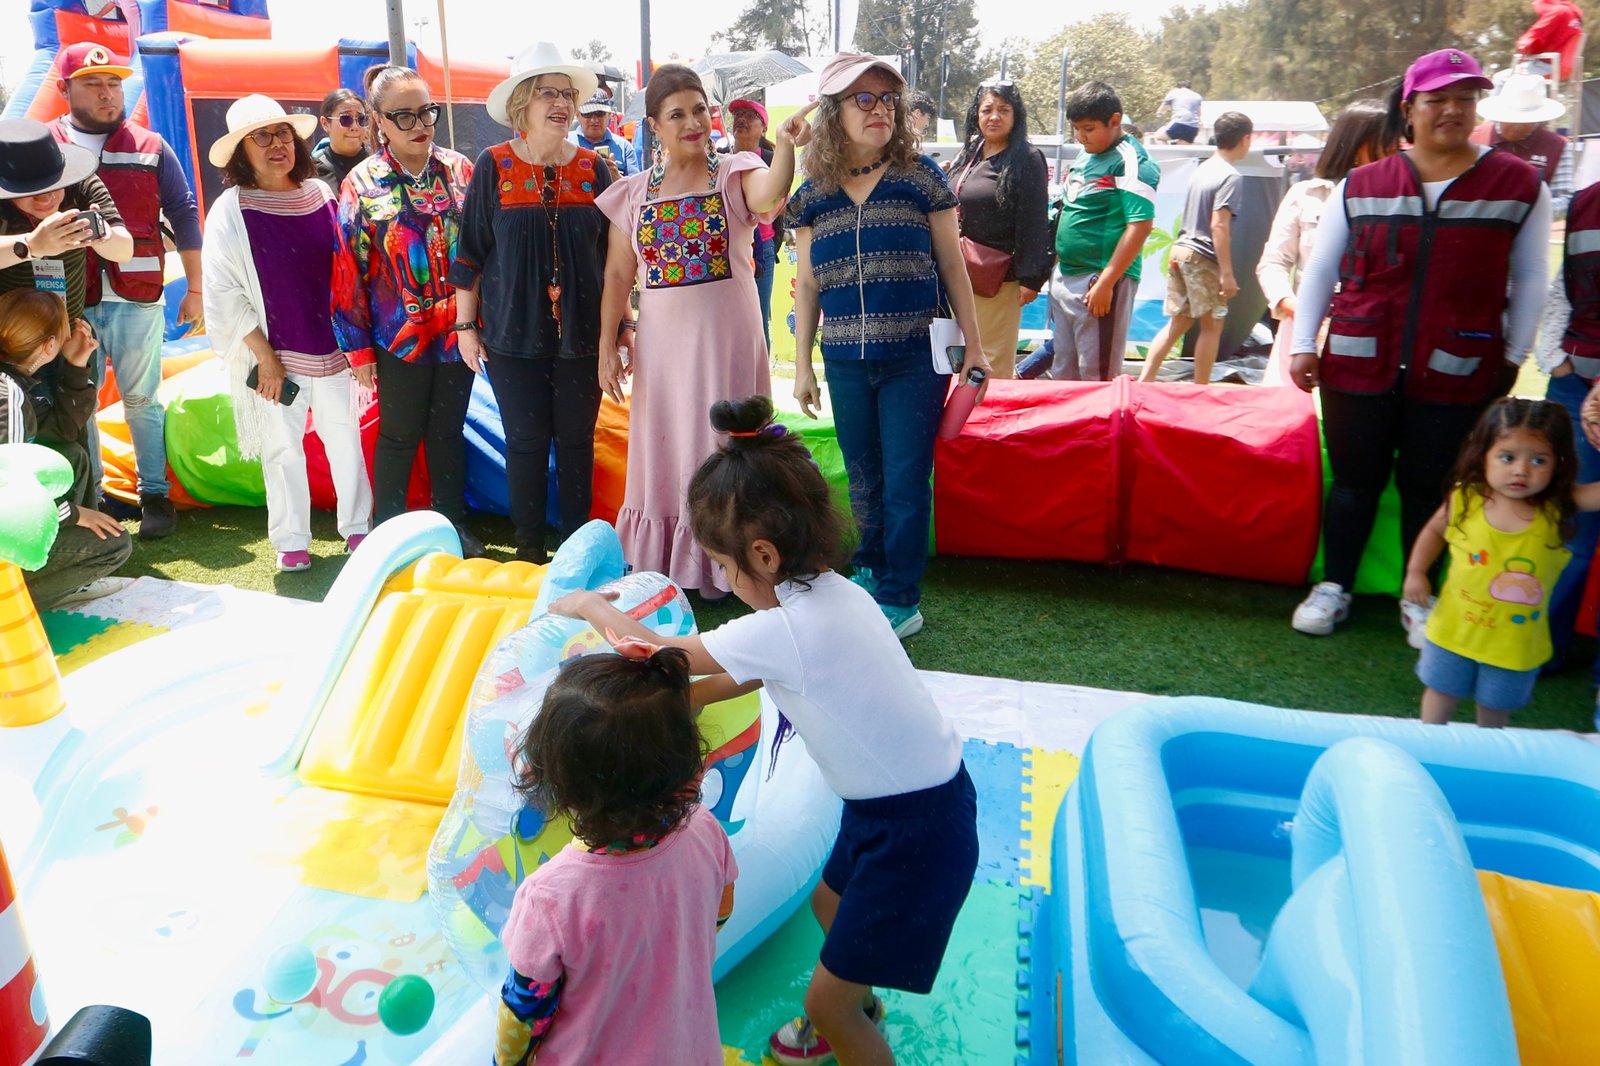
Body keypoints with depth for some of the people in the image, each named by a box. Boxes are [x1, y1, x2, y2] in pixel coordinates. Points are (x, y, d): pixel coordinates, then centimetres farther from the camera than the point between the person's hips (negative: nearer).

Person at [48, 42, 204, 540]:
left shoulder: (149, 147, 5)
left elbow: (183, 217, 7)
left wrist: (195, 289, 5)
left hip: (137, 298, -1)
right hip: (70, 301, 1)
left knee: (141, 399, 6)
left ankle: (155, 495, 15)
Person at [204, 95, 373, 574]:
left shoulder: (320, 195, 4)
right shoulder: (231, 210, -6)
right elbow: (223, 293, -7)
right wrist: (264, 357, -11)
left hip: (331, 348, 3)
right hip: (274, 356, -3)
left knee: (345, 436, 9)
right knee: (283, 448, 5)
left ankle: (358, 528, 23)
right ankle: (291, 543, 18)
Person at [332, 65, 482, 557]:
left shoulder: (458, 168, 2)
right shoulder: (362, 184, -5)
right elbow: (348, 270, -4)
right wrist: (358, 349, -5)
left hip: (457, 330, 2)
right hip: (399, 335, -2)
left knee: (448, 431, 15)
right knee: (399, 436, 9)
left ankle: (454, 525, 29)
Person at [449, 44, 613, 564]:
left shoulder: (593, 168, 3)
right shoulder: (493, 166, -2)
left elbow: (613, 253, 9)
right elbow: (470, 252, 1)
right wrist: (465, 326, 1)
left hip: (581, 332, 2)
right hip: (514, 333, -1)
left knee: (577, 440, 8)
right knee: (526, 442, 5)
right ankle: (529, 547, 20)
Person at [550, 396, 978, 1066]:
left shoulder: (784, 630, -28)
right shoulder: (832, 593, -2)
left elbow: (655, 652, -13)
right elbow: (744, 676, 12)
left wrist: (588, 606, 4)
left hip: (917, 834, -9)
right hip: (927, 794, 9)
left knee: (827, 999, 5)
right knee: (830, 901, 32)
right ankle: (860, 1010, 59)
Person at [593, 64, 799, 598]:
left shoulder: (734, 174, -2)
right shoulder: (633, 194, 8)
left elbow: (769, 197, -26)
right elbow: (618, 274, 8)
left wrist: (785, 146, -44)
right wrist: (608, 345, 3)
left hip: (727, 338, -3)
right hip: (662, 343, 3)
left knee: (720, 448, 3)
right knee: (663, 451, 10)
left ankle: (717, 563, 17)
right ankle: (661, 564, 25)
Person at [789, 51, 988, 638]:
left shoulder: (920, 176, -1)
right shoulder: (813, 193, 5)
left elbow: (951, 264, 2)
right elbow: (807, 284, 10)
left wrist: (973, 345, 2)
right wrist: (802, 366, 8)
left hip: (915, 358, -3)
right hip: (846, 363, 3)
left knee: (905, 480, -1)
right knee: (863, 477, 14)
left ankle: (901, 600, 11)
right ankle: (870, 570, 34)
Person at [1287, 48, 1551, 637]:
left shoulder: (1519, 185, 1)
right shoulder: (1361, 185, 2)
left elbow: (1529, 280, 6)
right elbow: (1320, 269, 7)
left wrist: (1513, 357, 6)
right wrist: (1303, 345, 2)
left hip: (1455, 375, 0)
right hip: (1359, 367, 1)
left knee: (1427, 487, 9)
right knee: (1355, 478, 10)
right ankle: (1333, 587, 24)